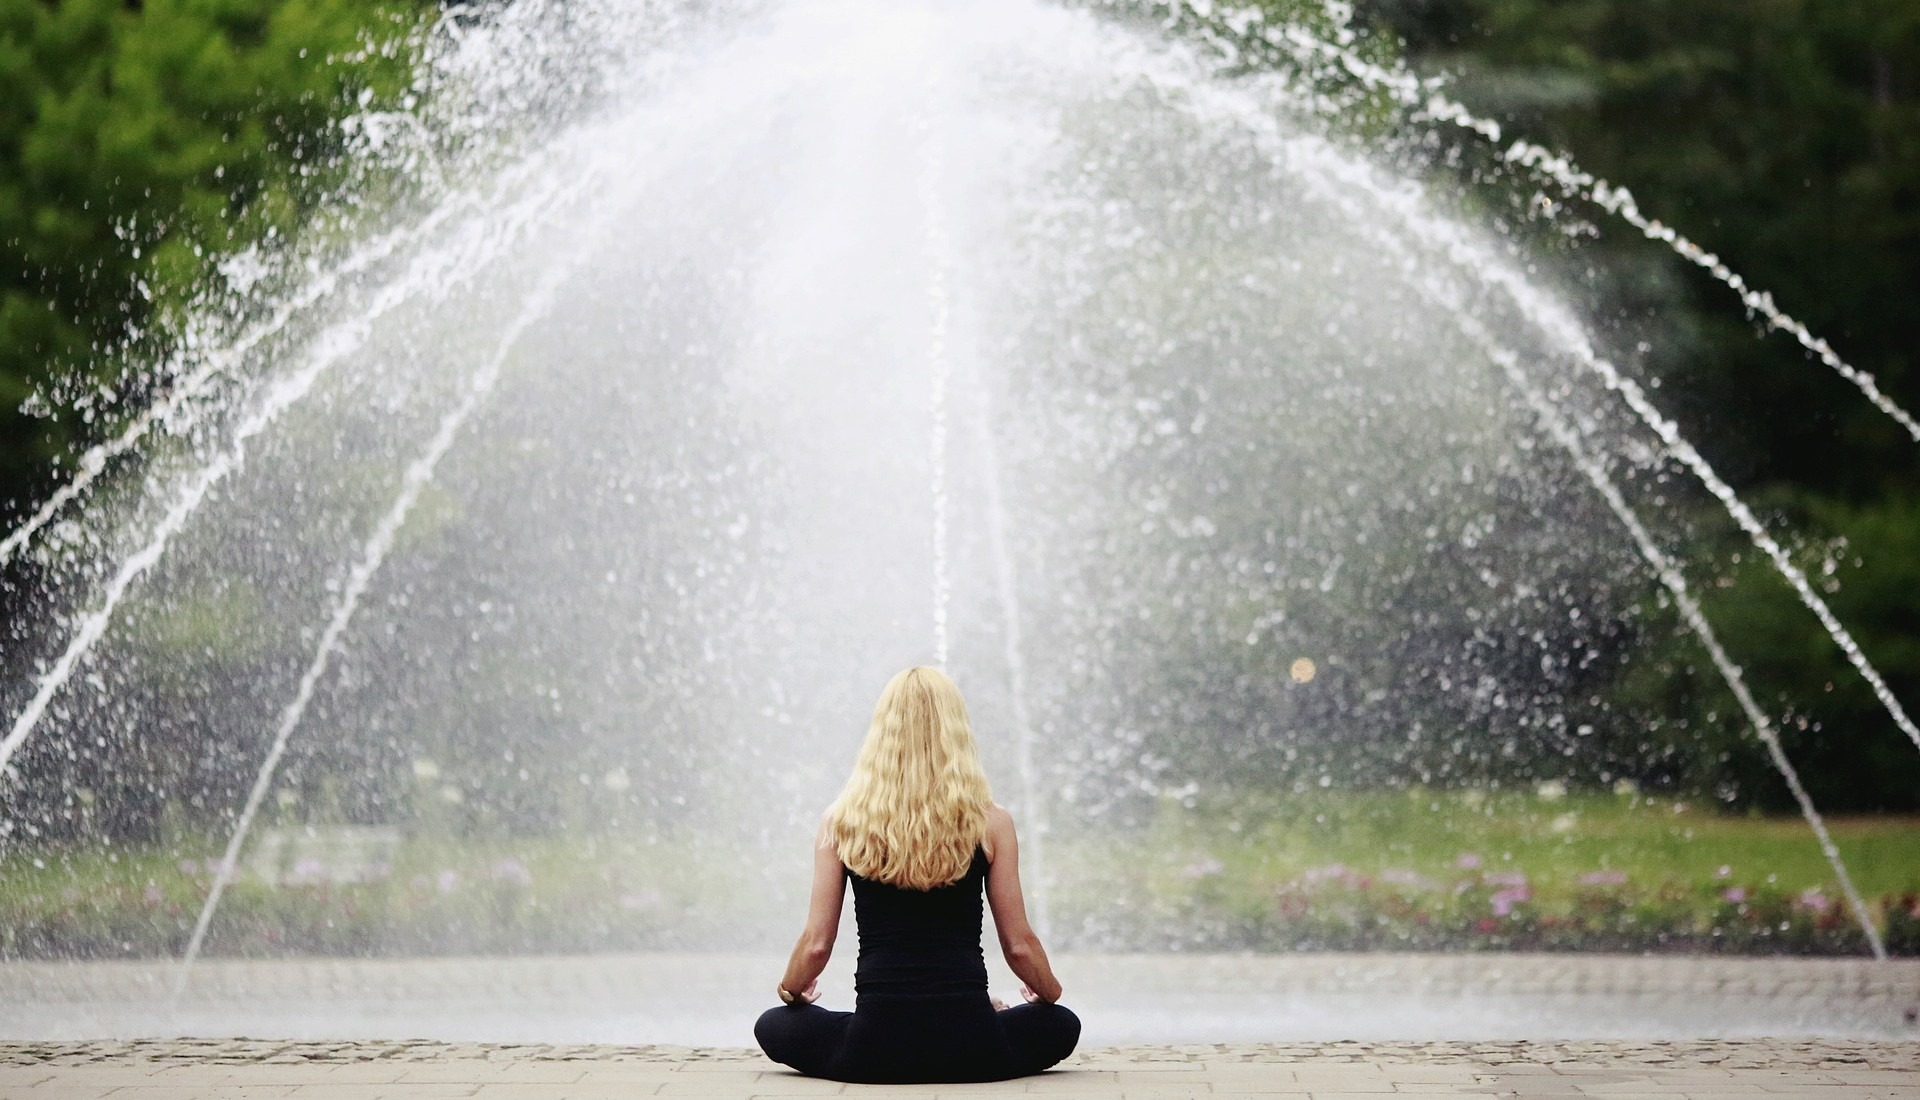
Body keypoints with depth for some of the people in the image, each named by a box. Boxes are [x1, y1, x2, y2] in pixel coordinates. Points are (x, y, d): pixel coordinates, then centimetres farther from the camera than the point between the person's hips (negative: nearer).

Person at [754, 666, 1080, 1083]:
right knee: (1061, 1025, 31)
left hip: (877, 1049, -1)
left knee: (773, 1027, 28)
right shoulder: (990, 823, -3)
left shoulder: (840, 821, -1)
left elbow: (817, 943, 1)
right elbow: (1019, 946, 4)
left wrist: (789, 990, 24)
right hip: (967, 1048, 1)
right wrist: (1051, 994, 26)